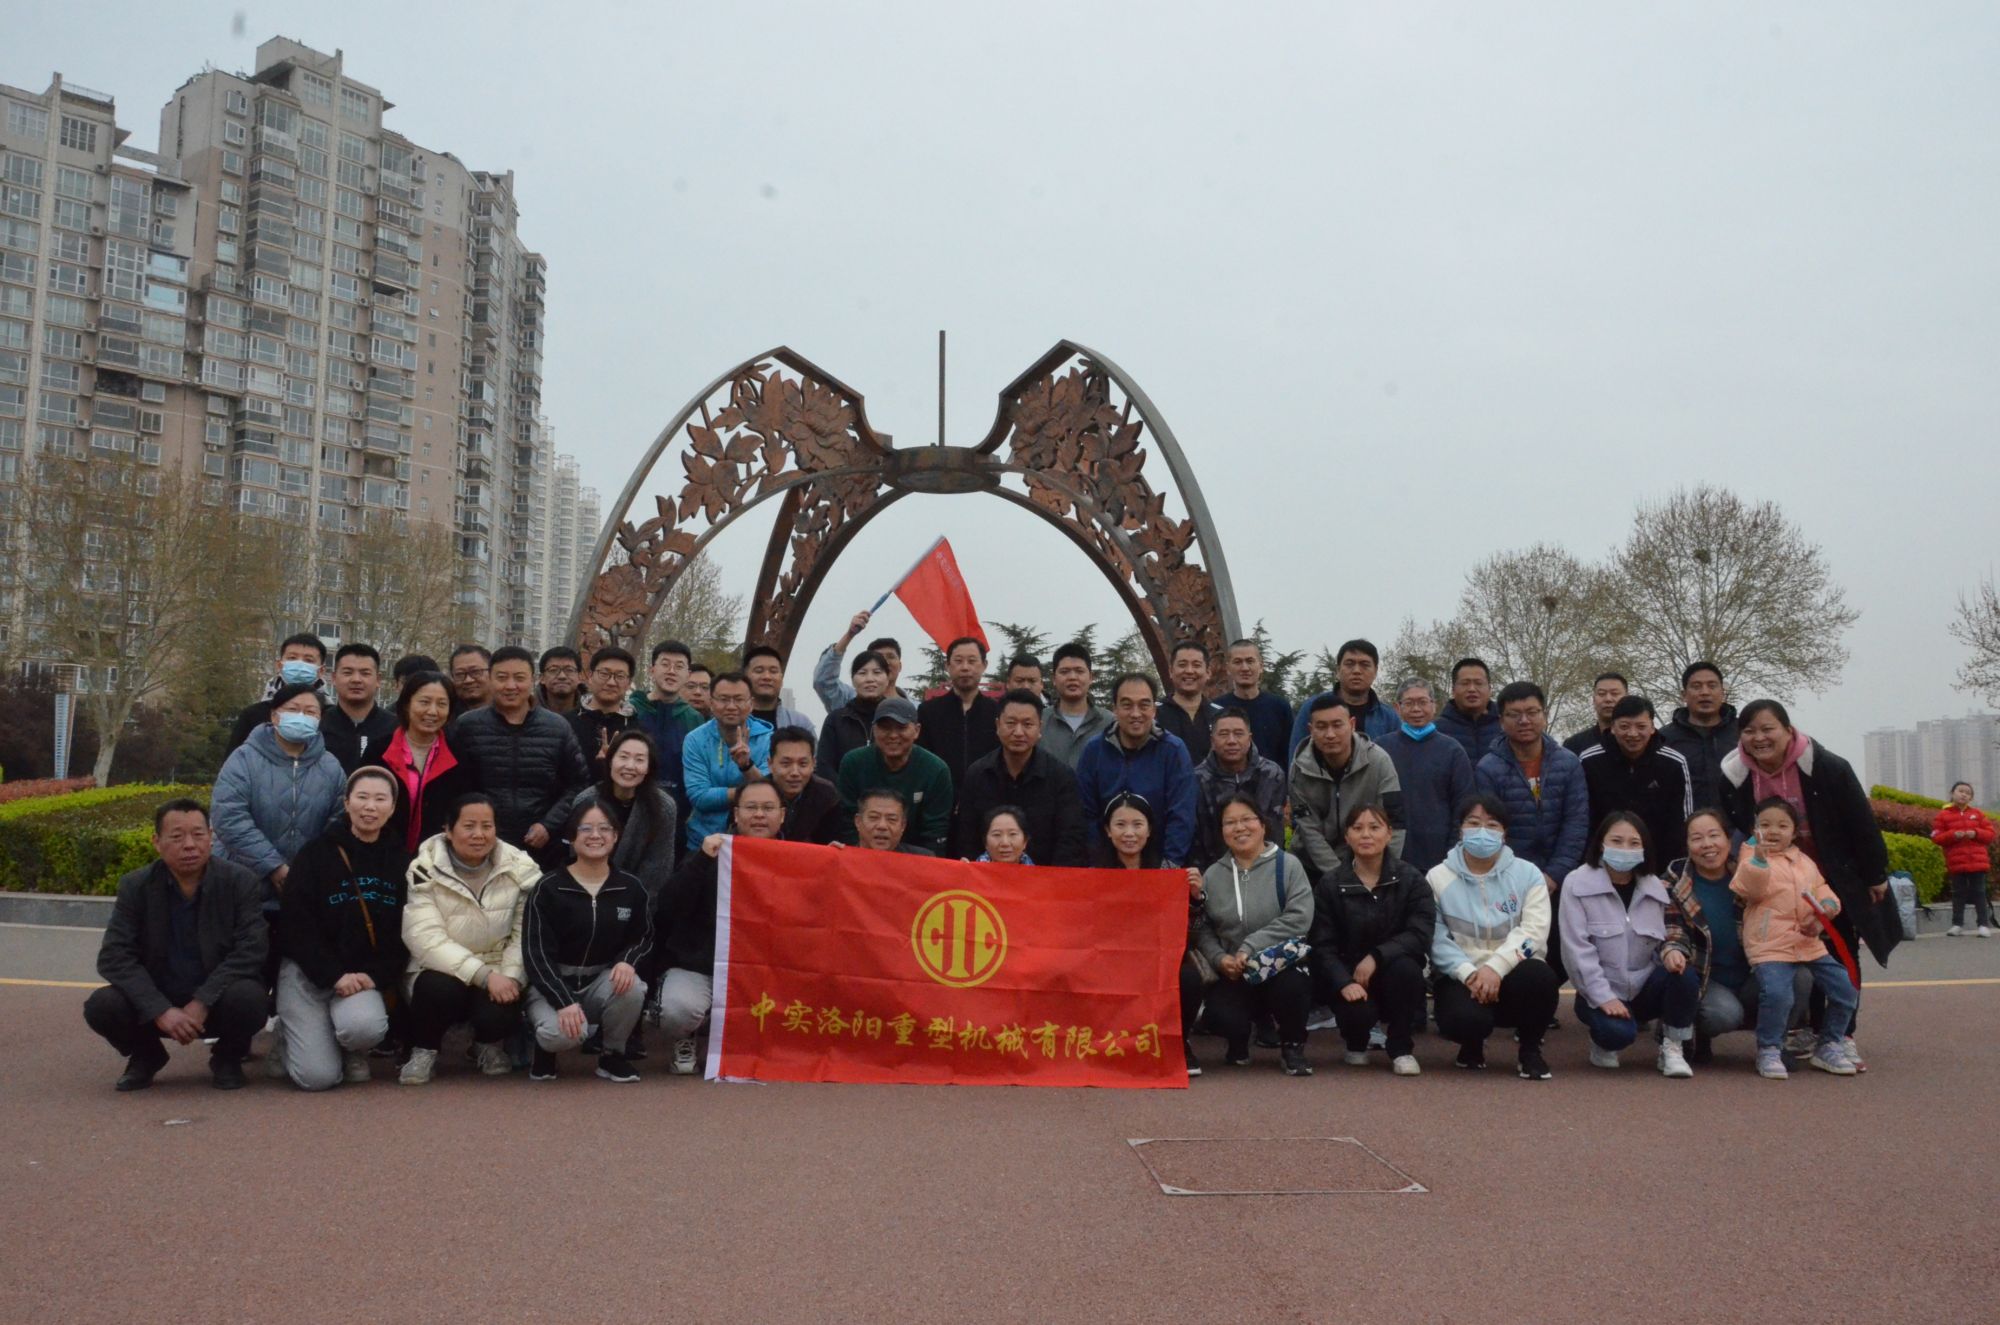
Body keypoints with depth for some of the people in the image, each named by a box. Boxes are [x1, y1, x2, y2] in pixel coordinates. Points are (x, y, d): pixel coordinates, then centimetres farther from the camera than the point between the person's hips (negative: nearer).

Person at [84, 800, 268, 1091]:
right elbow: (113, 957, -12)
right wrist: (160, 1011, -24)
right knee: (101, 1006, -25)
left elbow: (251, 950, -16)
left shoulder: (240, 881, -9)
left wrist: (202, 1002, -26)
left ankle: (227, 1058, 2)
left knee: (249, 999, -34)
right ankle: (146, 1056, 9)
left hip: (217, 1002, -2)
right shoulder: (135, 887, -4)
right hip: (157, 1005, 2)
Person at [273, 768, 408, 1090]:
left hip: (368, 976, 1)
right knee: (318, 1076, -13)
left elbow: (405, 932, 3)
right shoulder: (315, 854, -2)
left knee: (365, 1027, -33)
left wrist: (376, 976, -13)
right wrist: (334, 975, -17)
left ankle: (353, 1052, 6)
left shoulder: (400, 861, 4)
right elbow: (296, 927, -7)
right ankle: (289, 1033, 22)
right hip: (308, 971, -1)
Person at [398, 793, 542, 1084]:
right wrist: (483, 975, -31)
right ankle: (423, 1050, -1)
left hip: (497, 976, 1)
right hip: (440, 971, -1)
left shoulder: (520, 869, -5)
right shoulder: (425, 870, -12)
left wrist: (510, 976, -26)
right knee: (442, 989, -35)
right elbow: (426, 938, -21)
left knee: (499, 1014, -29)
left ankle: (488, 1043, 12)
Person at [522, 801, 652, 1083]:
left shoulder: (631, 887, -1)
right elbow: (536, 953, -13)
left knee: (632, 988, -32)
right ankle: (545, 1047, 7)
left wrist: (628, 962, -16)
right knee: (564, 1033, -34)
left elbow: (643, 937, 9)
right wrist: (564, 1001, -26)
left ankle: (612, 1054, -2)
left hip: (603, 980, 3)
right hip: (551, 983, -3)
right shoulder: (548, 888, -11)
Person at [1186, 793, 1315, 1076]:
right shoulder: (1212, 874, 6)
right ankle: (1238, 1046, 15)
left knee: (1292, 987, -37)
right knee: (1227, 1018, -29)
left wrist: (1251, 947, -19)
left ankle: (1292, 1048, -3)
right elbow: (1202, 928, 5)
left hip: (1281, 969, -2)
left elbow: (1300, 917, -14)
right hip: (1231, 975, 2)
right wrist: (1219, 959, -14)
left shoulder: (1287, 864, -2)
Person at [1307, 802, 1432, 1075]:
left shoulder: (1411, 878, -2)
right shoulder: (1329, 884, -1)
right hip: (1347, 976, 0)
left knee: (1405, 967, -33)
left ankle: (1402, 1049, -8)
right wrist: (1345, 983, -26)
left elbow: (1420, 934, -15)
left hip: (1393, 973, 0)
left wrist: (1376, 956, -28)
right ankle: (1356, 1043, 11)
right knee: (1357, 1011, -31)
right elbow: (1323, 946, -7)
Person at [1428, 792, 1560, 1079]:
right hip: (1461, 977, -1)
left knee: (1540, 975, -34)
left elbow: (1533, 931, -10)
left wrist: (1495, 966, -25)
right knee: (1466, 1019, -34)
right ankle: (1473, 1043, 9)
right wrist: (1468, 972, -23)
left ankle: (1530, 1050, -4)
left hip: (1510, 975, 1)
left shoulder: (1527, 874, 4)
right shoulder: (1438, 878, 3)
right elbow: (1436, 938, -7)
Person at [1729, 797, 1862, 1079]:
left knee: (1846, 989, 4)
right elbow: (1750, 889, -18)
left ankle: (1829, 1047, 23)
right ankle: (1768, 1051, -5)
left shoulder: (1804, 861, 18)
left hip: (1810, 944, 7)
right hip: (1770, 946, -7)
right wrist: (1759, 859, -32)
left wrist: (1827, 903, -2)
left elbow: (1820, 887, 20)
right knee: (1776, 994, -27)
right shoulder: (1753, 857, -2)